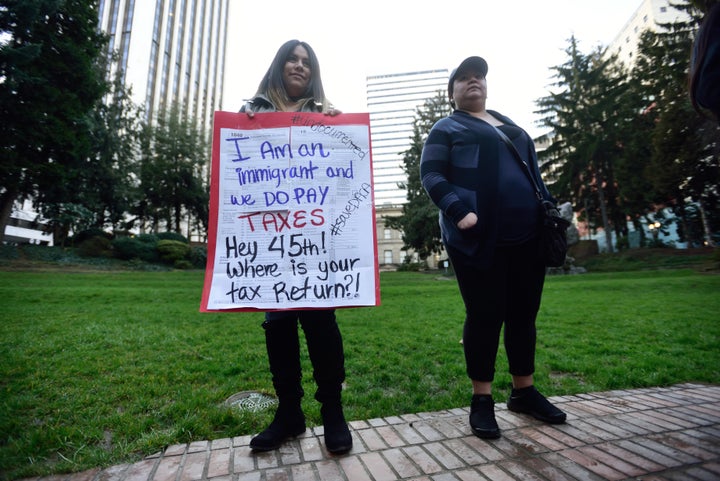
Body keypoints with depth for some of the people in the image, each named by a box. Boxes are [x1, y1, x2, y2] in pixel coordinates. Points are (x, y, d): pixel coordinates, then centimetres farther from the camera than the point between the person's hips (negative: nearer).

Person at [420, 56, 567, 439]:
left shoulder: (507, 124, 25)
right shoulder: (447, 128, 6)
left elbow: (532, 171, 27)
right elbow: (431, 174, -7)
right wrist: (459, 211, -22)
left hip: (527, 235, 7)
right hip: (480, 239, -6)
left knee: (524, 313, 11)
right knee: (485, 316, -3)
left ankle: (524, 391, 28)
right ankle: (481, 400, 14)